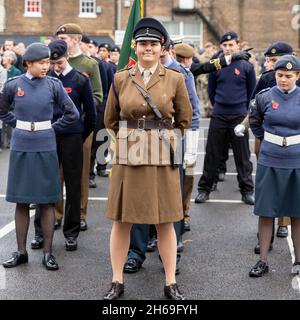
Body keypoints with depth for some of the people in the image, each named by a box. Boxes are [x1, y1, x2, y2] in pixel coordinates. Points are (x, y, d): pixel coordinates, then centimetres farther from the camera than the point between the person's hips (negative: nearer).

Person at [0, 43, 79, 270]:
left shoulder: (53, 85, -2)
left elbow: (72, 114, 2)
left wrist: (51, 129, 3)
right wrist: (19, 125, 7)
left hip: (45, 148, -1)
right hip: (21, 147, 1)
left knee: (47, 201, 4)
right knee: (21, 201, 7)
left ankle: (48, 252, 12)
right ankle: (21, 251, 16)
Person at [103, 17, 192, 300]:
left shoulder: (175, 79, 2)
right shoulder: (120, 79, 4)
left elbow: (184, 120, 10)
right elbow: (110, 120, 14)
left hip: (163, 159, -1)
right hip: (127, 158, 1)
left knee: (165, 222, 5)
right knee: (121, 221, 5)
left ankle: (170, 283, 16)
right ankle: (117, 282, 17)